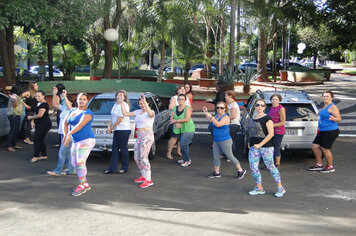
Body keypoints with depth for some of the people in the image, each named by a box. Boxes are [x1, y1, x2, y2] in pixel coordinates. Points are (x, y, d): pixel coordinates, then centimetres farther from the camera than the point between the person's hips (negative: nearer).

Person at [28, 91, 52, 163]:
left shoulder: (44, 104, -16)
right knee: (40, 140, 13)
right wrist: (33, 121, 1)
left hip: (44, 125, -10)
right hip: (39, 125, 10)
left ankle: (36, 157, -2)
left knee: (37, 140, -9)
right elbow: (35, 113, 17)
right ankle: (44, 155, 20)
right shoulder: (38, 103, 14)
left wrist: (31, 117, -8)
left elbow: (40, 115, -21)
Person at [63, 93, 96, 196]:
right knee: (74, 164, 10)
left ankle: (81, 186, -5)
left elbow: (81, 124, -22)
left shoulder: (87, 113, -9)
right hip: (75, 142, 8)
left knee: (80, 162, -14)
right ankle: (86, 184, 22)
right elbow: (65, 123, 11)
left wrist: (69, 134, -31)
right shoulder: (72, 111, 15)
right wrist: (65, 135, -7)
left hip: (86, 140, -8)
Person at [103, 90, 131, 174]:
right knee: (114, 149, 8)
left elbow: (120, 119, -17)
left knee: (123, 148, 1)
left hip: (124, 130, -9)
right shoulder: (116, 105, 14)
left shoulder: (124, 105, -13)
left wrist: (112, 127, -9)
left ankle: (124, 168, 14)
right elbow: (112, 117, 16)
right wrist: (109, 126, 1)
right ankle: (112, 168, 12)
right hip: (117, 130, 9)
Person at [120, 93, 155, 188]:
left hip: (147, 136, -8)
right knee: (136, 157, 11)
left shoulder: (151, 112, -8)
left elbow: (150, 114, -35)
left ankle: (149, 180, -8)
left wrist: (145, 102, -43)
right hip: (139, 136, 8)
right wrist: (122, 101, 8)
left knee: (143, 158, -13)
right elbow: (125, 113, 12)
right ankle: (144, 176, 26)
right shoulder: (138, 112, 13)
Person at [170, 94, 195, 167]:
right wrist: (176, 123, -20)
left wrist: (175, 120, -19)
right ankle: (185, 159, 29)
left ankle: (187, 160, 2)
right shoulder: (175, 108, 7)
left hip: (188, 130, -6)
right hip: (179, 130, 6)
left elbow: (187, 119, -24)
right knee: (182, 145, 14)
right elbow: (171, 118, 1)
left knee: (183, 144, -13)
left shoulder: (187, 108, -12)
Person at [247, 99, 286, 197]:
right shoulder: (252, 119, 13)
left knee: (270, 167, -1)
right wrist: (251, 144, 10)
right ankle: (259, 188, 17)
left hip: (266, 146, -7)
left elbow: (271, 134, -15)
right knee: (253, 167, 3)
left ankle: (280, 188, 12)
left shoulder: (267, 118, -8)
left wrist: (260, 144, -17)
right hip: (253, 147, 7)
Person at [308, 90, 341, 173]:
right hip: (323, 131, 10)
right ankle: (319, 165, 19)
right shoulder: (325, 107, 15)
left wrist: (333, 118, -37)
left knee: (325, 149, -6)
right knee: (315, 146, 8)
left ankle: (330, 167, 9)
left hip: (331, 131, -10)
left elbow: (339, 119, -18)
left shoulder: (332, 107, -13)